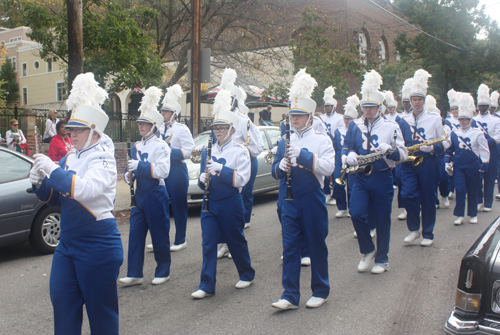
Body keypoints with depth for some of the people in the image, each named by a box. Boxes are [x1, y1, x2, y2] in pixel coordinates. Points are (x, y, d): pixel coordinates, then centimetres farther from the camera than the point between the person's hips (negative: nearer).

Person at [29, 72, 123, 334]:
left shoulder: (103, 160, -12)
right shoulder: (68, 159, 9)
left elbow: (86, 189, -31)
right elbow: (55, 199, 13)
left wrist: (53, 170, -28)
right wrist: (40, 183, -5)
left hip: (98, 245, -7)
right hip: (67, 243, 7)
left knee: (100, 307, 7)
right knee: (62, 302, 14)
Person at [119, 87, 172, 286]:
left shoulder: (161, 146, -8)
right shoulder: (136, 147, 13)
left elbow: (163, 171, -20)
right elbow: (131, 169, 21)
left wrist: (140, 166, -26)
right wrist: (129, 175, -2)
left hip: (156, 195, -6)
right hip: (139, 194, 7)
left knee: (159, 234, 3)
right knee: (135, 234, 4)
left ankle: (163, 272, 18)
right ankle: (134, 274, 11)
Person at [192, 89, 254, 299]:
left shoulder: (240, 151, -6)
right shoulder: (208, 152, 11)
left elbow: (241, 179, -16)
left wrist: (220, 169, -26)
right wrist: (203, 179, -7)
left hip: (230, 203, -4)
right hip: (210, 203, 5)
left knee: (235, 241, 9)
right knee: (208, 244, 1)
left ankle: (247, 275, 31)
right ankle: (207, 286, 6)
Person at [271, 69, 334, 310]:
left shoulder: (322, 140, -2)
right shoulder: (285, 142, 11)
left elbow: (328, 168, -17)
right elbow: (275, 171, 12)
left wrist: (303, 154, -24)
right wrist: (281, 166, -11)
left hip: (312, 199, -4)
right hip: (290, 200, 4)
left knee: (317, 246, 6)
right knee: (289, 247, 2)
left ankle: (320, 292, 22)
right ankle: (290, 296, 8)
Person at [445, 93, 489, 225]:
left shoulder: (477, 133, -2)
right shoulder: (454, 133, 4)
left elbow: (484, 151, 0)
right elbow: (449, 149, 13)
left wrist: (484, 165, -5)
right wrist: (447, 162, 8)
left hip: (472, 167, -1)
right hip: (458, 166, 1)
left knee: (472, 191, 7)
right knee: (460, 190, -7)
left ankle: (473, 215, 21)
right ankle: (459, 215, 0)